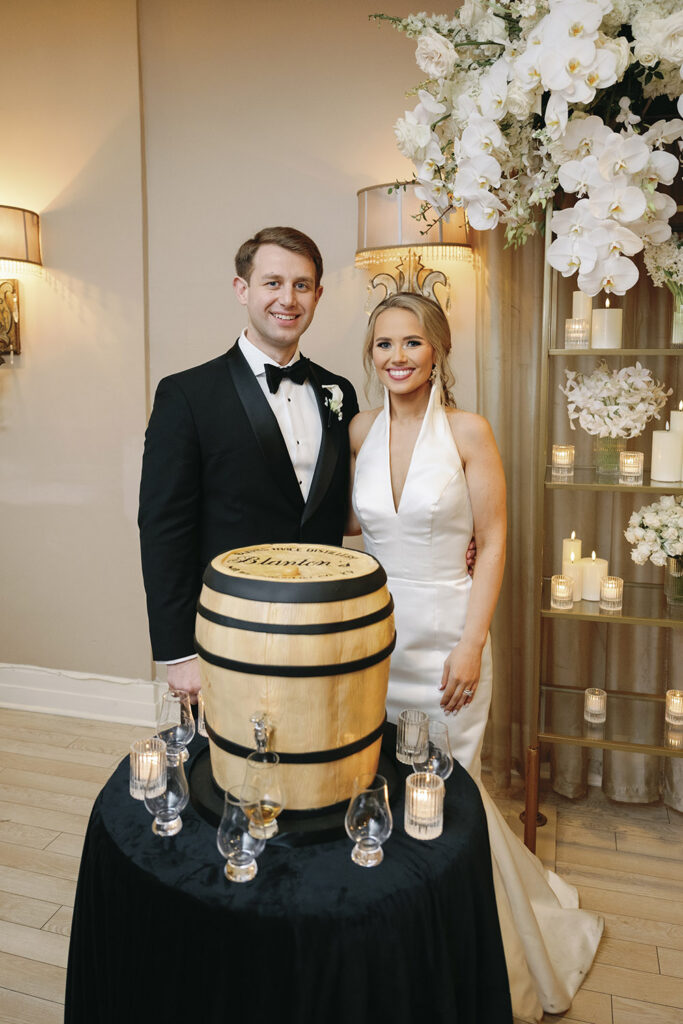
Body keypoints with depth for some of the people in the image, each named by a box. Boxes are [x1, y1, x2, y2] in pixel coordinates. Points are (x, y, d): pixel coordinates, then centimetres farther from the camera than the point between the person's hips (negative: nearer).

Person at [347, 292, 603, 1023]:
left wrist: (472, 645, -13)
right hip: (373, 630, 4)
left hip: (444, 633, -3)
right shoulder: (360, 430, 3)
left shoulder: (467, 431, -8)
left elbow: (492, 543, -7)